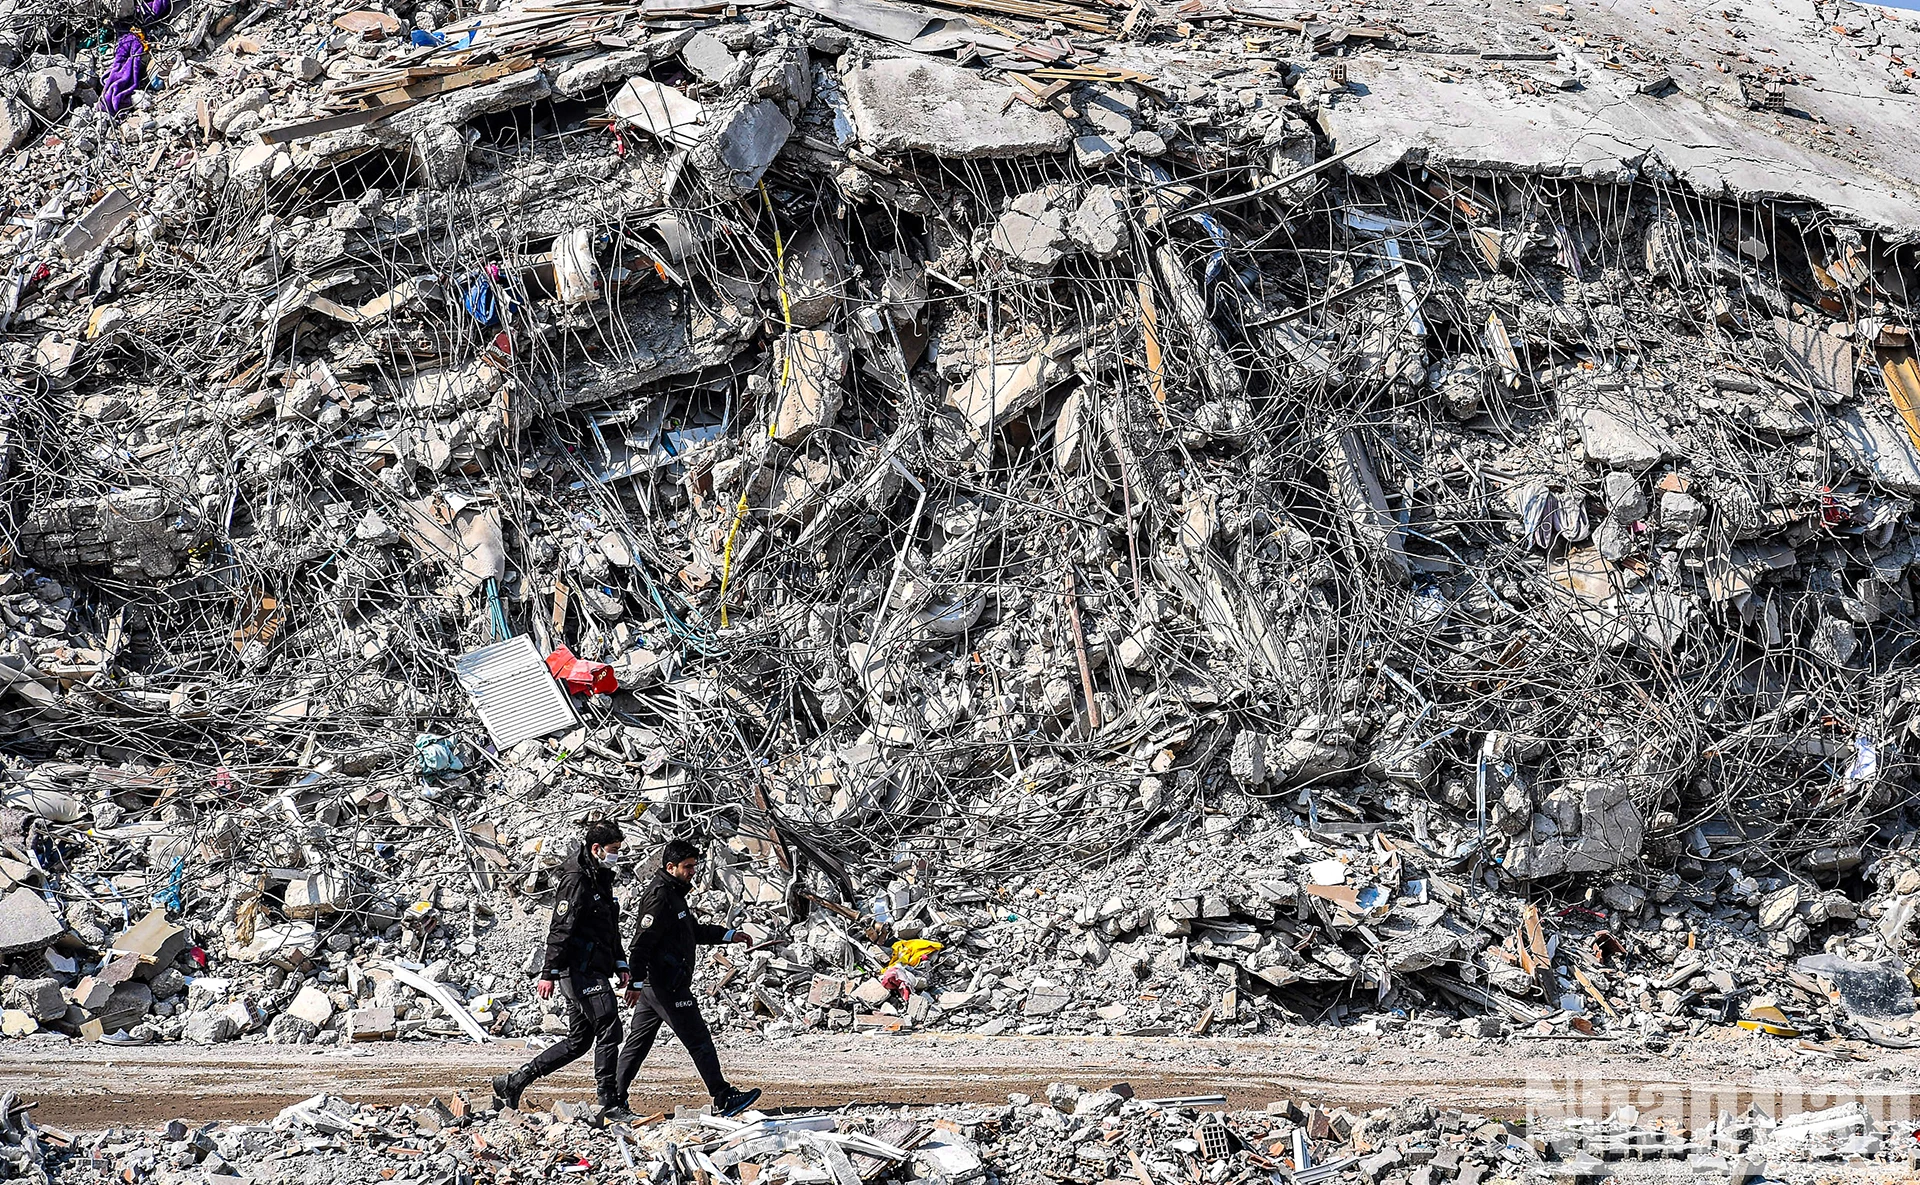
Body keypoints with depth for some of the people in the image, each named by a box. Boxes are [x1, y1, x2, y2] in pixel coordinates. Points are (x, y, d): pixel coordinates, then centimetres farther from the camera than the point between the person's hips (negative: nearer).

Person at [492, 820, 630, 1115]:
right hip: (580, 969, -10)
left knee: (579, 1041, 11)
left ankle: (512, 1083, 15)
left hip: (592, 972, 10)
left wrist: (620, 965, 21)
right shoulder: (577, 880, -13)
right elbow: (560, 928, -17)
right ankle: (610, 1100, -6)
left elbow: (611, 929, 28)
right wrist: (549, 973, -20)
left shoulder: (601, 878, 19)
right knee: (609, 1030, -10)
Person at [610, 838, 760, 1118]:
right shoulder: (660, 898, -16)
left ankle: (615, 1098, 15)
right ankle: (723, 1099, -5)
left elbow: (694, 930, 28)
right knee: (698, 1039, -7)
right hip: (666, 986, -11)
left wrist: (728, 935, 20)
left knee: (638, 1041, 12)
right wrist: (636, 983, -26)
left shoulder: (674, 894, 17)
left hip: (655, 985, 11)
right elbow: (642, 942, -22)